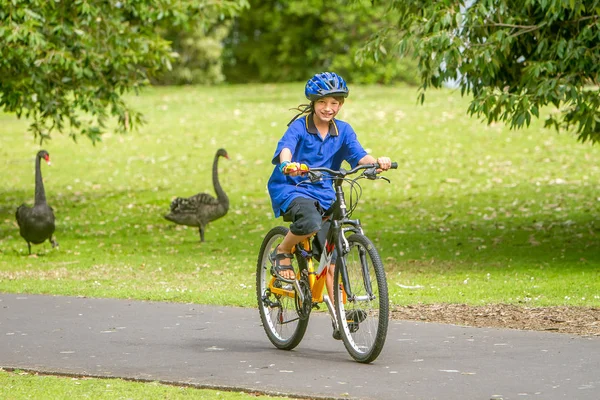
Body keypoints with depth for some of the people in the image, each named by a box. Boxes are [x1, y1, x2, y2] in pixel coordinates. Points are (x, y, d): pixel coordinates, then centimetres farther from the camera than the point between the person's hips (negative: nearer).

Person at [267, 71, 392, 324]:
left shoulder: (343, 130, 4)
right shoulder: (299, 126, -9)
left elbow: (358, 154, -10)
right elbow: (285, 147, -28)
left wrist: (376, 162, -33)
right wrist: (289, 164, -52)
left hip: (323, 193, 4)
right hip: (290, 189, -4)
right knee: (310, 222, -36)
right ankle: (282, 253, -7)